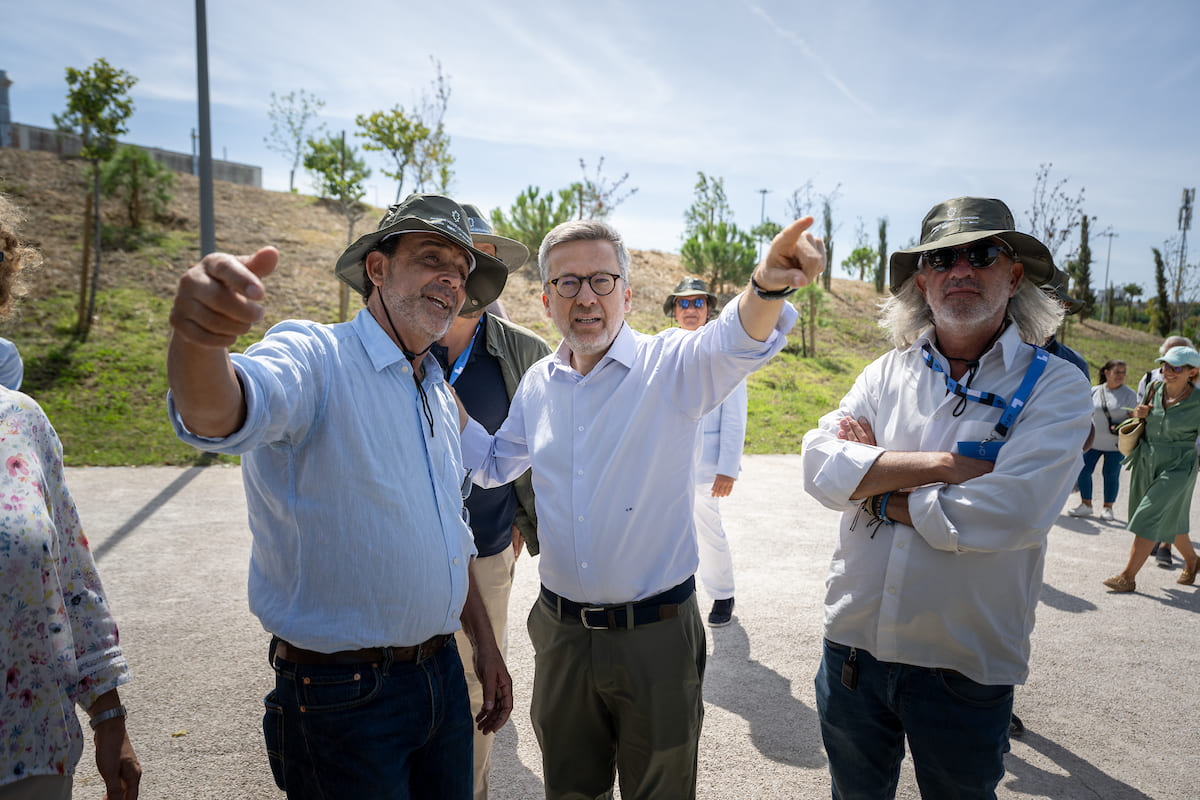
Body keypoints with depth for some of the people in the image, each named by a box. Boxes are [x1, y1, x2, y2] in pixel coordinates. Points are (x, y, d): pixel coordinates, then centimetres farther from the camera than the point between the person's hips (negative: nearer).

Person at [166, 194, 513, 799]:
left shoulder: (439, 396, 9)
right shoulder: (315, 357, -14)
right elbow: (217, 414, -37)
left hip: (443, 675, 7)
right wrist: (199, 338, -58)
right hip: (342, 696, -7)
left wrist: (484, 642, 16)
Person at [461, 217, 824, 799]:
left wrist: (767, 286, -55)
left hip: (656, 635, -3)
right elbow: (494, 465, 17)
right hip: (560, 632, 4)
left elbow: (733, 343, -33)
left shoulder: (672, 365, -11)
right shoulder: (537, 383, 3)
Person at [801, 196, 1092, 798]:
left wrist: (877, 491, -13)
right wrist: (939, 465, -20)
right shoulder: (887, 373, 2)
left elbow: (1007, 514, -22)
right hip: (853, 643, 3)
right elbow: (820, 466, -11)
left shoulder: (1055, 387, -7)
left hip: (966, 667, -3)